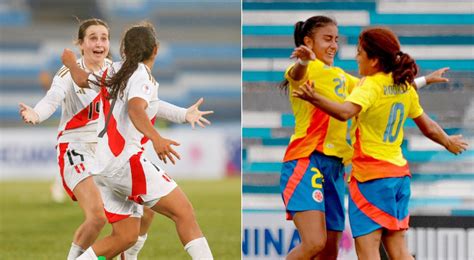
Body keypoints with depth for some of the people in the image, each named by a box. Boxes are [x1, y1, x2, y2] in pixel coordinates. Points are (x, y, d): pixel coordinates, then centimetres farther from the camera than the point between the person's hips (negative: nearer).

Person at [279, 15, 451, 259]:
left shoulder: (340, 76, 22)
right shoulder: (307, 70, -3)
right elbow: (296, 74, -28)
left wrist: (424, 80, 37)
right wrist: (304, 61, -52)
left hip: (335, 165, 8)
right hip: (306, 160, -8)